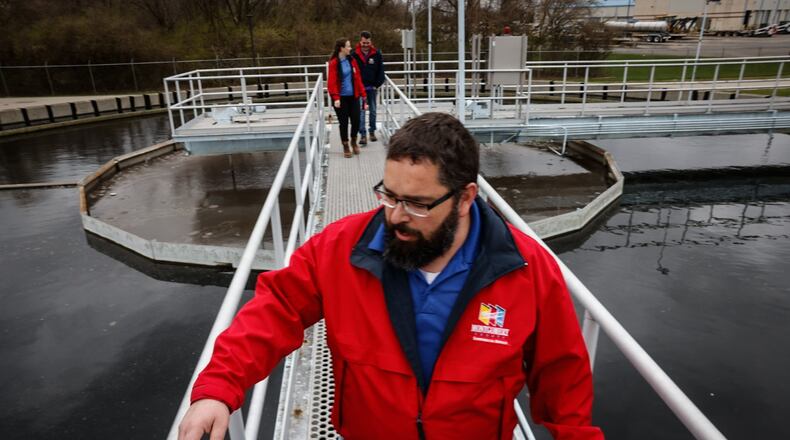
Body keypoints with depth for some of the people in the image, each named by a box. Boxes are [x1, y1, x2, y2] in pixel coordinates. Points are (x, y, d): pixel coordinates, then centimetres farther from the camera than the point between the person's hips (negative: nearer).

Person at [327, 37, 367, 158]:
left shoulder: (352, 60, 6)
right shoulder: (334, 63, -10)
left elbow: (358, 78, 8)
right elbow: (332, 82, -13)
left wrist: (362, 93, 4)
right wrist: (336, 98, -21)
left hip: (353, 96, 4)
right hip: (341, 98, -4)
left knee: (356, 120, 1)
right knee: (344, 122, 3)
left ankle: (354, 141, 28)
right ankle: (345, 146, 20)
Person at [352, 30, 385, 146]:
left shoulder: (377, 54, -1)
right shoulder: (354, 54, -6)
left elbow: (381, 71, 3)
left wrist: (377, 85, -3)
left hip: (372, 87, 2)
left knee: (373, 110, 11)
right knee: (361, 111, -7)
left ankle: (372, 132, 25)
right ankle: (363, 135, -7)